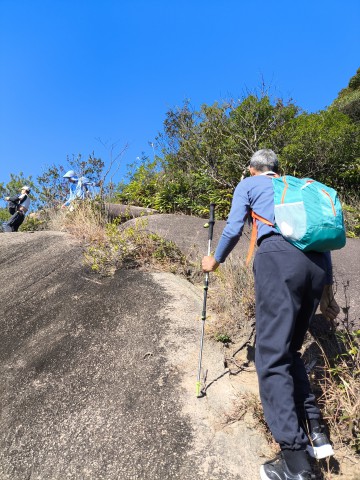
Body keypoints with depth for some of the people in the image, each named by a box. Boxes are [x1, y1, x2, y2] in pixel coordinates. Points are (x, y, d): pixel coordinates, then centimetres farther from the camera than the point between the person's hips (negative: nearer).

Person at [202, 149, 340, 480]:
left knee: (272, 355, -7)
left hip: (279, 257, -6)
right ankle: (315, 431, 12)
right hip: (316, 264, 6)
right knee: (290, 349, 18)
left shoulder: (248, 184, 20)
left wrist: (215, 261, 27)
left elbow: (234, 229, 10)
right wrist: (327, 287, 27)